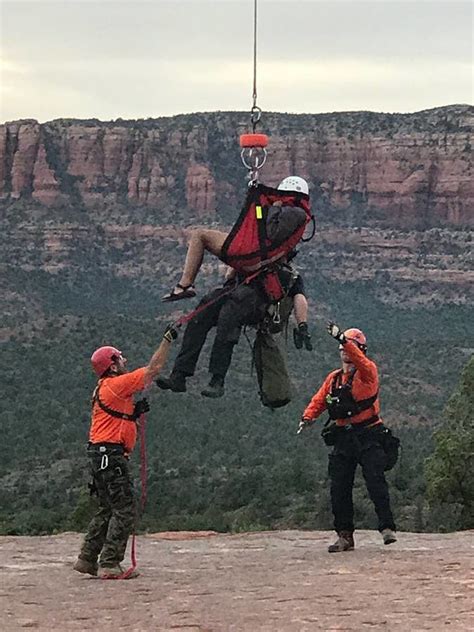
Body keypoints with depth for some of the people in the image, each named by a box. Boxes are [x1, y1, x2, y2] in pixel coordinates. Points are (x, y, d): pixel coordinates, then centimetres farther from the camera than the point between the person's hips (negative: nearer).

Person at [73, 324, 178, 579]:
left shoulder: (105, 388, 18)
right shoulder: (117, 384, -11)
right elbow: (154, 368, -10)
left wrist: (135, 412, 10)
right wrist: (167, 340, -2)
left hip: (101, 454, 10)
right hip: (110, 455, -10)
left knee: (108, 510, 16)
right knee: (124, 511, -9)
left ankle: (87, 559, 17)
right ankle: (109, 565, -11)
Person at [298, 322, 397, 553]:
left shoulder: (368, 371, -3)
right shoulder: (334, 378, 15)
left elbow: (361, 362, -26)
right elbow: (319, 400, 8)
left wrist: (342, 339, -38)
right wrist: (308, 417, -12)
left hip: (368, 436, -6)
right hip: (343, 437, 6)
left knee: (375, 482, -15)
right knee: (339, 488, 2)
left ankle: (387, 527, -12)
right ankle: (345, 535, 8)